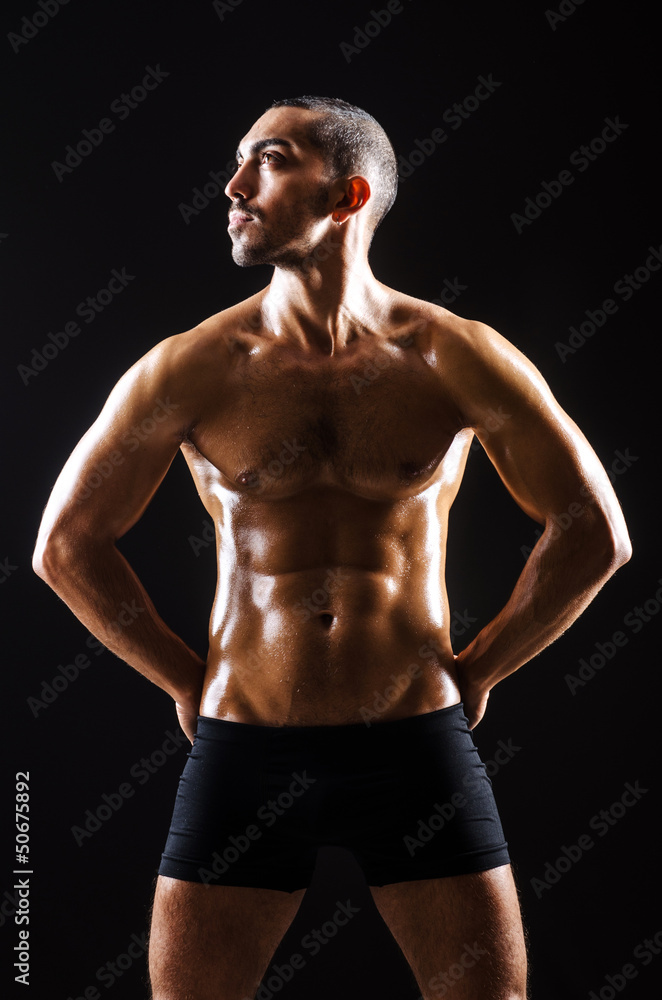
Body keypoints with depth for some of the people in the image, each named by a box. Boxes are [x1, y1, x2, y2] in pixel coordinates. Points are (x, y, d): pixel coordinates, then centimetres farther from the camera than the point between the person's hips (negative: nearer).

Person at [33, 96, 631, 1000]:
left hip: (418, 746, 0)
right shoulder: (193, 367, -3)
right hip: (244, 748, 1)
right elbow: (67, 543, 6)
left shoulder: (456, 357, -4)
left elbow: (595, 533, 2)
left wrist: (475, 672, 3)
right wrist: (187, 681, 6)